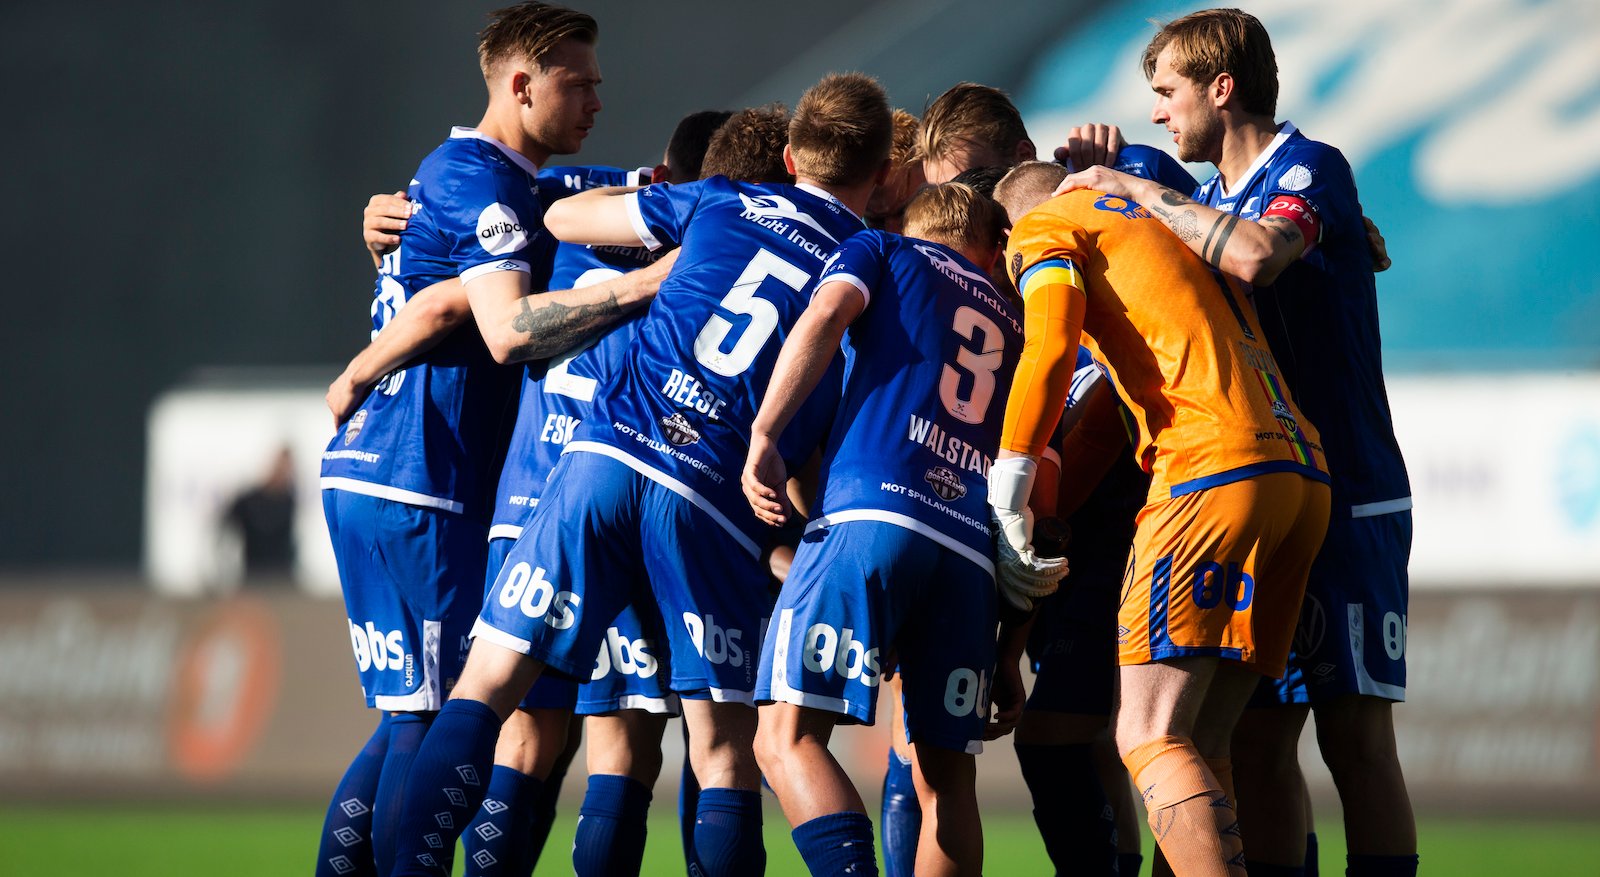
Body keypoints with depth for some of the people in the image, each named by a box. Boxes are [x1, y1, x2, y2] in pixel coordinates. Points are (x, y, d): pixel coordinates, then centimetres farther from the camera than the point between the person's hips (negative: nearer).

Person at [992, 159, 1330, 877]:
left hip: (1214, 471, -8)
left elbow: (1049, 350, -7)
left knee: (1150, 739, -11)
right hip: (1303, 472, 8)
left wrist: (1006, 499, -2)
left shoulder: (1044, 227, 10)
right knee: (1200, 745, 7)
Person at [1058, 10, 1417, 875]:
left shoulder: (1312, 170, -9)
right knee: (1259, 738, 2)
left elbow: (1254, 255, -29)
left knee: (1355, 737, -10)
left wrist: (1136, 190, -19)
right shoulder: (1215, 195, 17)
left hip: (1348, 502, -8)